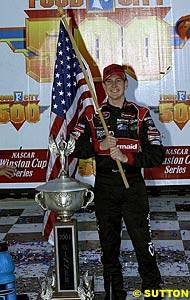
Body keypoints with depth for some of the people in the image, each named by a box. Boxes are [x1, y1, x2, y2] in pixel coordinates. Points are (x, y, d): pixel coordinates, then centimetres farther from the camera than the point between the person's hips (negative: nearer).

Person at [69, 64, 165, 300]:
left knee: (143, 242, -6)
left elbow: (157, 154, -4)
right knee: (109, 243, 11)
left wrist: (127, 157, -17)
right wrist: (99, 146, -12)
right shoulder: (92, 115, 7)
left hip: (134, 185, -2)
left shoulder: (140, 114, 2)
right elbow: (74, 148, 3)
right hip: (104, 187, 2)